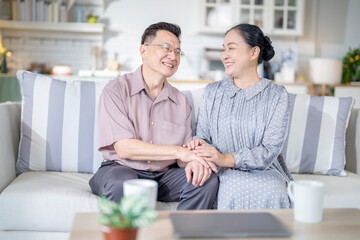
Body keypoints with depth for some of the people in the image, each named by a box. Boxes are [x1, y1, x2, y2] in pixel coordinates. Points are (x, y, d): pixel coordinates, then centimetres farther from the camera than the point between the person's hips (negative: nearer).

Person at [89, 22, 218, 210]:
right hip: (121, 169, -4)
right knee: (123, 182, -37)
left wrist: (193, 161, -20)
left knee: (207, 180, -21)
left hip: (164, 176, 4)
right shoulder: (116, 90, -5)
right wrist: (178, 151, -20)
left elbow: (183, 157, 6)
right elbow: (124, 148, -16)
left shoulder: (181, 101, 9)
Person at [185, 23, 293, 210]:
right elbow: (203, 135, 9)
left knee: (271, 190, -34)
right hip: (225, 173, 1)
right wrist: (198, 144, -18)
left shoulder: (276, 95, 2)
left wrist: (226, 159, -22)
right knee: (235, 187, -33)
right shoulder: (212, 92, 11)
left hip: (264, 169, -1)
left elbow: (270, 149, -8)